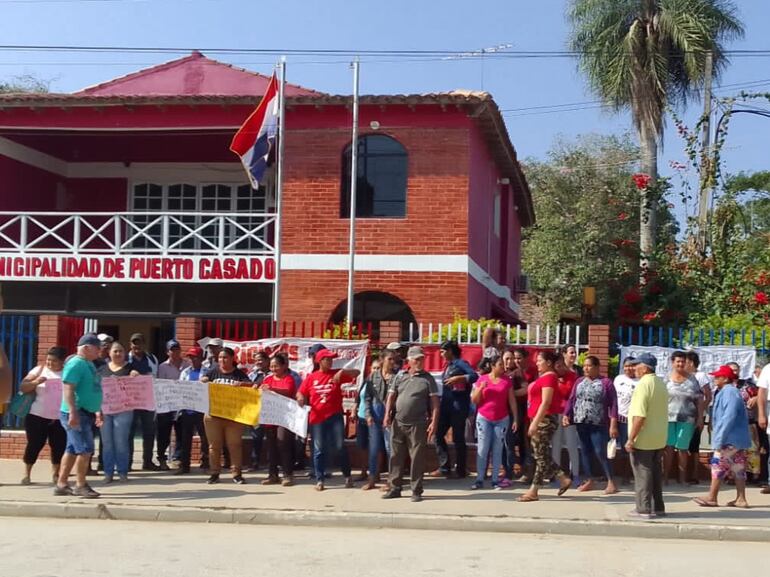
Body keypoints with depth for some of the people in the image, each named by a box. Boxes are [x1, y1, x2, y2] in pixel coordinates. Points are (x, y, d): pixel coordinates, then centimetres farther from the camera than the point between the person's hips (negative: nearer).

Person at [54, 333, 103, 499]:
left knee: (72, 450, 12)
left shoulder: (89, 364, 16)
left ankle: (61, 485, 17)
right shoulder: (76, 364, -14)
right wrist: (73, 412, -28)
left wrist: (97, 411, 26)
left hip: (86, 413, 10)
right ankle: (81, 485, 0)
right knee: (85, 449, -8)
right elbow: (68, 389, -22)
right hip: (76, 413, -10)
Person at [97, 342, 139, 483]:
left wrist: (136, 377, -20)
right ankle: (108, 472, 11)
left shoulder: (130, 367, 4)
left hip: (123, 409, -3)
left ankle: (122, 471, 6)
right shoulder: (102, 368, 12)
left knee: (121, 442, -2)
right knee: (107, 442, 5)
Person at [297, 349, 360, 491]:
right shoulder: (311, 378, 5)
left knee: (339, 447, -2)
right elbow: (301, 394, 10)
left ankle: (347, 476, 16)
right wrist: (300, 399, -13)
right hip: (317, 418, 1)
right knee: (319, 449, 4)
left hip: (335, 416, 0)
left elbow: (356, 373, -3)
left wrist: (342, 372, -19)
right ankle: (319, 480, 11)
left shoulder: (336, 375, 3)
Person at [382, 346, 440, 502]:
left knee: (417, 458, -1)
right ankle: (395, 488, 17)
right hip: (398, 423, 3)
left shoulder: (428, 379, 2)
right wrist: (387, 415, -3)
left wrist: (434, 422, -11)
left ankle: (416, 491, 7)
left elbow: (434, 402, -2)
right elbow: (391, 397, 9)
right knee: (396, 457, 8)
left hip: (418, 425, -3)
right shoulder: (400, 377, 10)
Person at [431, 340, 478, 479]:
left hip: (458, 406, -8)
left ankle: (461, 471, 6)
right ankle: (444, 467, 6)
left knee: (458, 438, -2)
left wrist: (458, 378, -28)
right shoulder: (447, 366, 16)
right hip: (446, 406, 8)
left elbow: (474, 376, -21)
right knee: (438, 434, 2)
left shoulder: (460, 363, -7)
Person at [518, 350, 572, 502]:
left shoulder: (549, 377, -13)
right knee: (541, 455, 12)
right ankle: (564, 479, 19)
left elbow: (545, 403, -20)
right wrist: (534, 422, 19)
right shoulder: (543, 377, 19)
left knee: (541, 455, -5)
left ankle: (533, 491, -2)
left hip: (545, 420, -10)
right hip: (539, 420, 10)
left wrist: (535, 422, -22)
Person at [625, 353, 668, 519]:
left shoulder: (643, 385, -19)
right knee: (655, 472, 15)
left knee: (642, 474, 0)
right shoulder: (661, 384, 10)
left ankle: (644, 509, 3)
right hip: (659, 439, 8)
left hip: (643, 439, -8)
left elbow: (639, 416, -24)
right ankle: (658, 507, 20)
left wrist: (631, 439, -20)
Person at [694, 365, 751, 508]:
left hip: (730, 439, -10)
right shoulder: (727, 392, 16)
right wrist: (718, 436, 18)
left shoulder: (729, 392, -16)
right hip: (738, 438, 10)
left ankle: (712, 498, 3)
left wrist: (719, 439, -23)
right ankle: (741, 499, 12)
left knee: (718, 465, -3)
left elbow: (729, 417, -24)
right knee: (738, 467, 10)